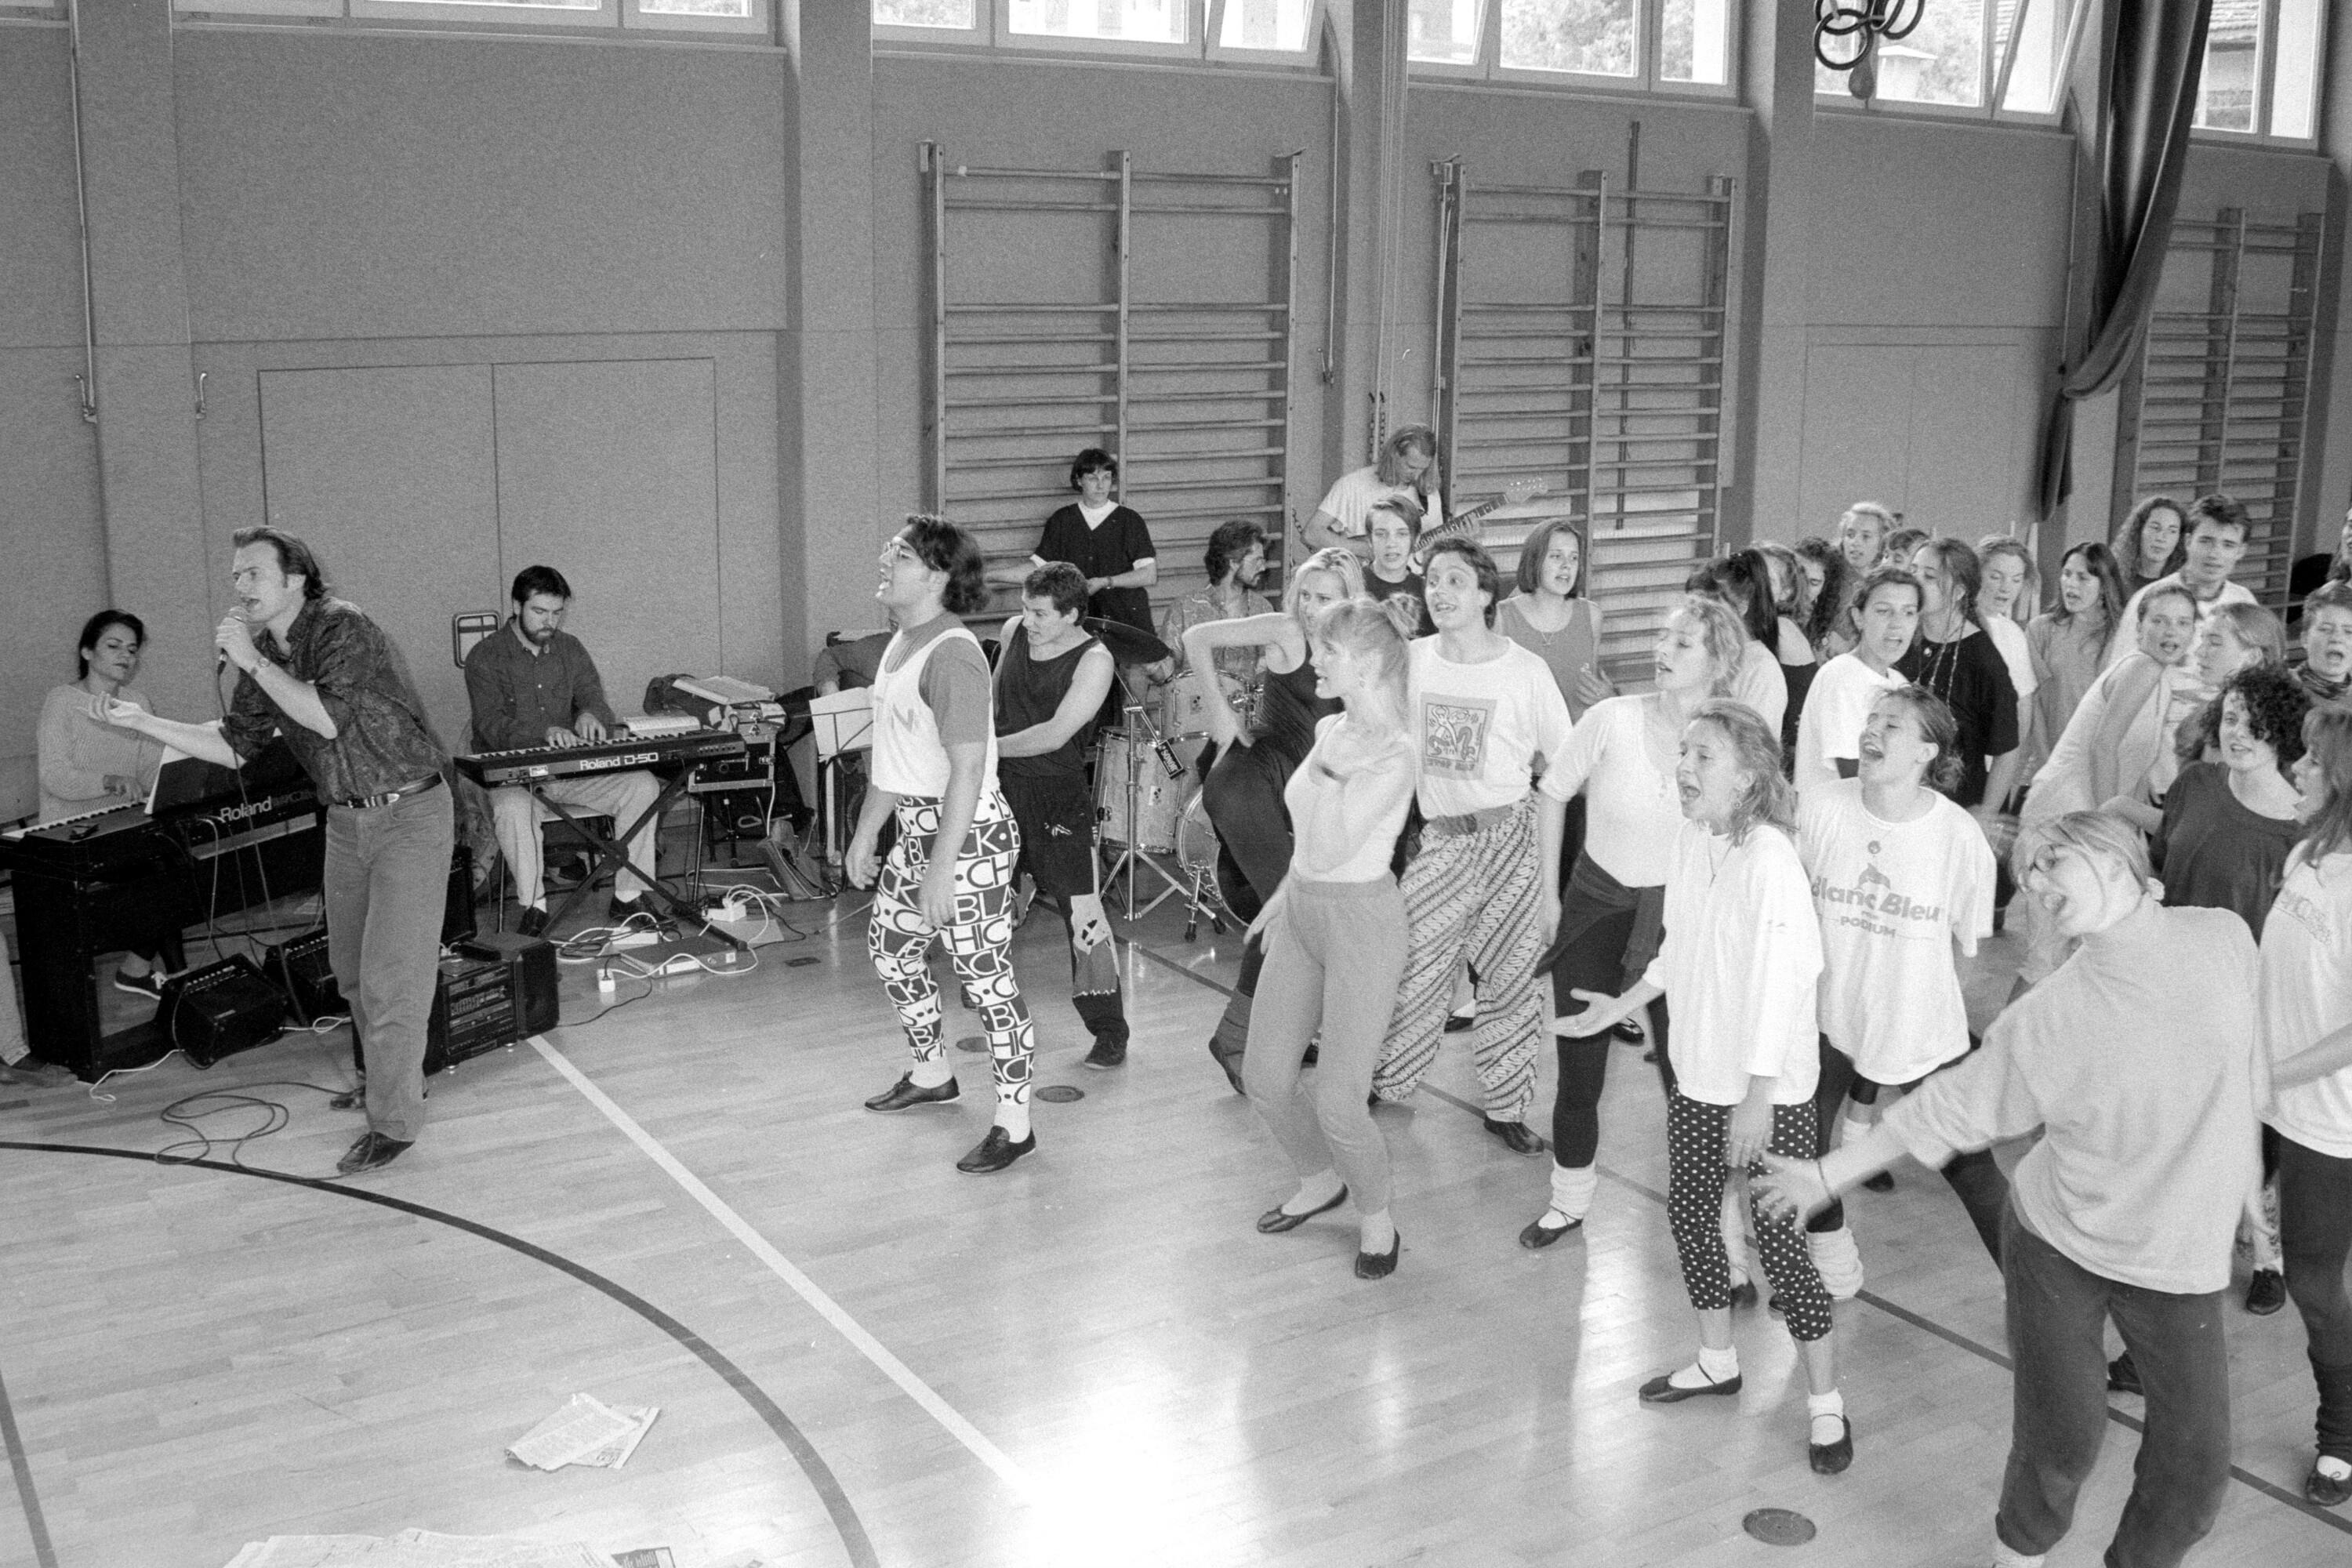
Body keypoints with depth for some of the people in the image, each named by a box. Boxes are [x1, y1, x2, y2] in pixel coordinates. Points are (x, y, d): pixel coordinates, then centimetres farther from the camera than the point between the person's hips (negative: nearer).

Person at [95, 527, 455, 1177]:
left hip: (409, 813, -8)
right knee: (350, 968, 17)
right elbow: (235, 746, 11)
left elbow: (327, 717, -30)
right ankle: (385, 1076, 37)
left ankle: (395, 1119, 0)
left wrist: (251, 662, -23)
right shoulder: (263, 653, 5)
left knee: (391, 972, -8)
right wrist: (140, 721, 4)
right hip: (346, 818, 8)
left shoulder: (344, 628, -18)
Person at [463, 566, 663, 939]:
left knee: (644, 785, -18)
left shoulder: (570, 649, 11)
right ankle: (533, 906, -25)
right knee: (513, 806, -39)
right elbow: (493, 727, -16)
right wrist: (544, 733, -35)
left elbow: (595, 699, 6)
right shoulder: (485, 657, -5)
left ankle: (629, 898, -14)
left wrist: (590, 715, -21)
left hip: (571, 767, 4)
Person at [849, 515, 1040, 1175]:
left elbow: (968, 769, -25)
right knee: (890, 947, 22)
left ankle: (1014, 1123, 7)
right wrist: (866, 832, 20)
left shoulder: (951, 655, -21)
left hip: (969, 832, -10)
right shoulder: (902, 643, 8)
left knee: (986, 975, -3)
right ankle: (931, 1073, 42)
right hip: (917, 826, 10)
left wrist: (941, 870, -26)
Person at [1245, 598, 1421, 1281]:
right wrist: (1283, 895, 24)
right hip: (1302, 911, 8)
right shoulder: (1329, 731, 5)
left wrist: (1330, 772, -22)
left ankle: (1376, 1219, 20)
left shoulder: (1392, 755, -20)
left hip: (1360, 919, -8)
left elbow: (1328, 854, -25)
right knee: (1264, 1074, 13)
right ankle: (1320, 1180, 37)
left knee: (1339, 1102, -5)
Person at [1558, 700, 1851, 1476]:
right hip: (1696, 1070, 8)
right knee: (1689, 1209, 17)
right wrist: (1618, 1007, 18)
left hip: (1767, 1085, -7)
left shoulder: (1769, 857, -22)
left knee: (1776, 1234, -1)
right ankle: (1717, 1360, 37)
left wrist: (1757, 1095, -23)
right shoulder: (1690, 840, 0)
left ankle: (1824, 1400, 17)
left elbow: (1779, 980, -23)